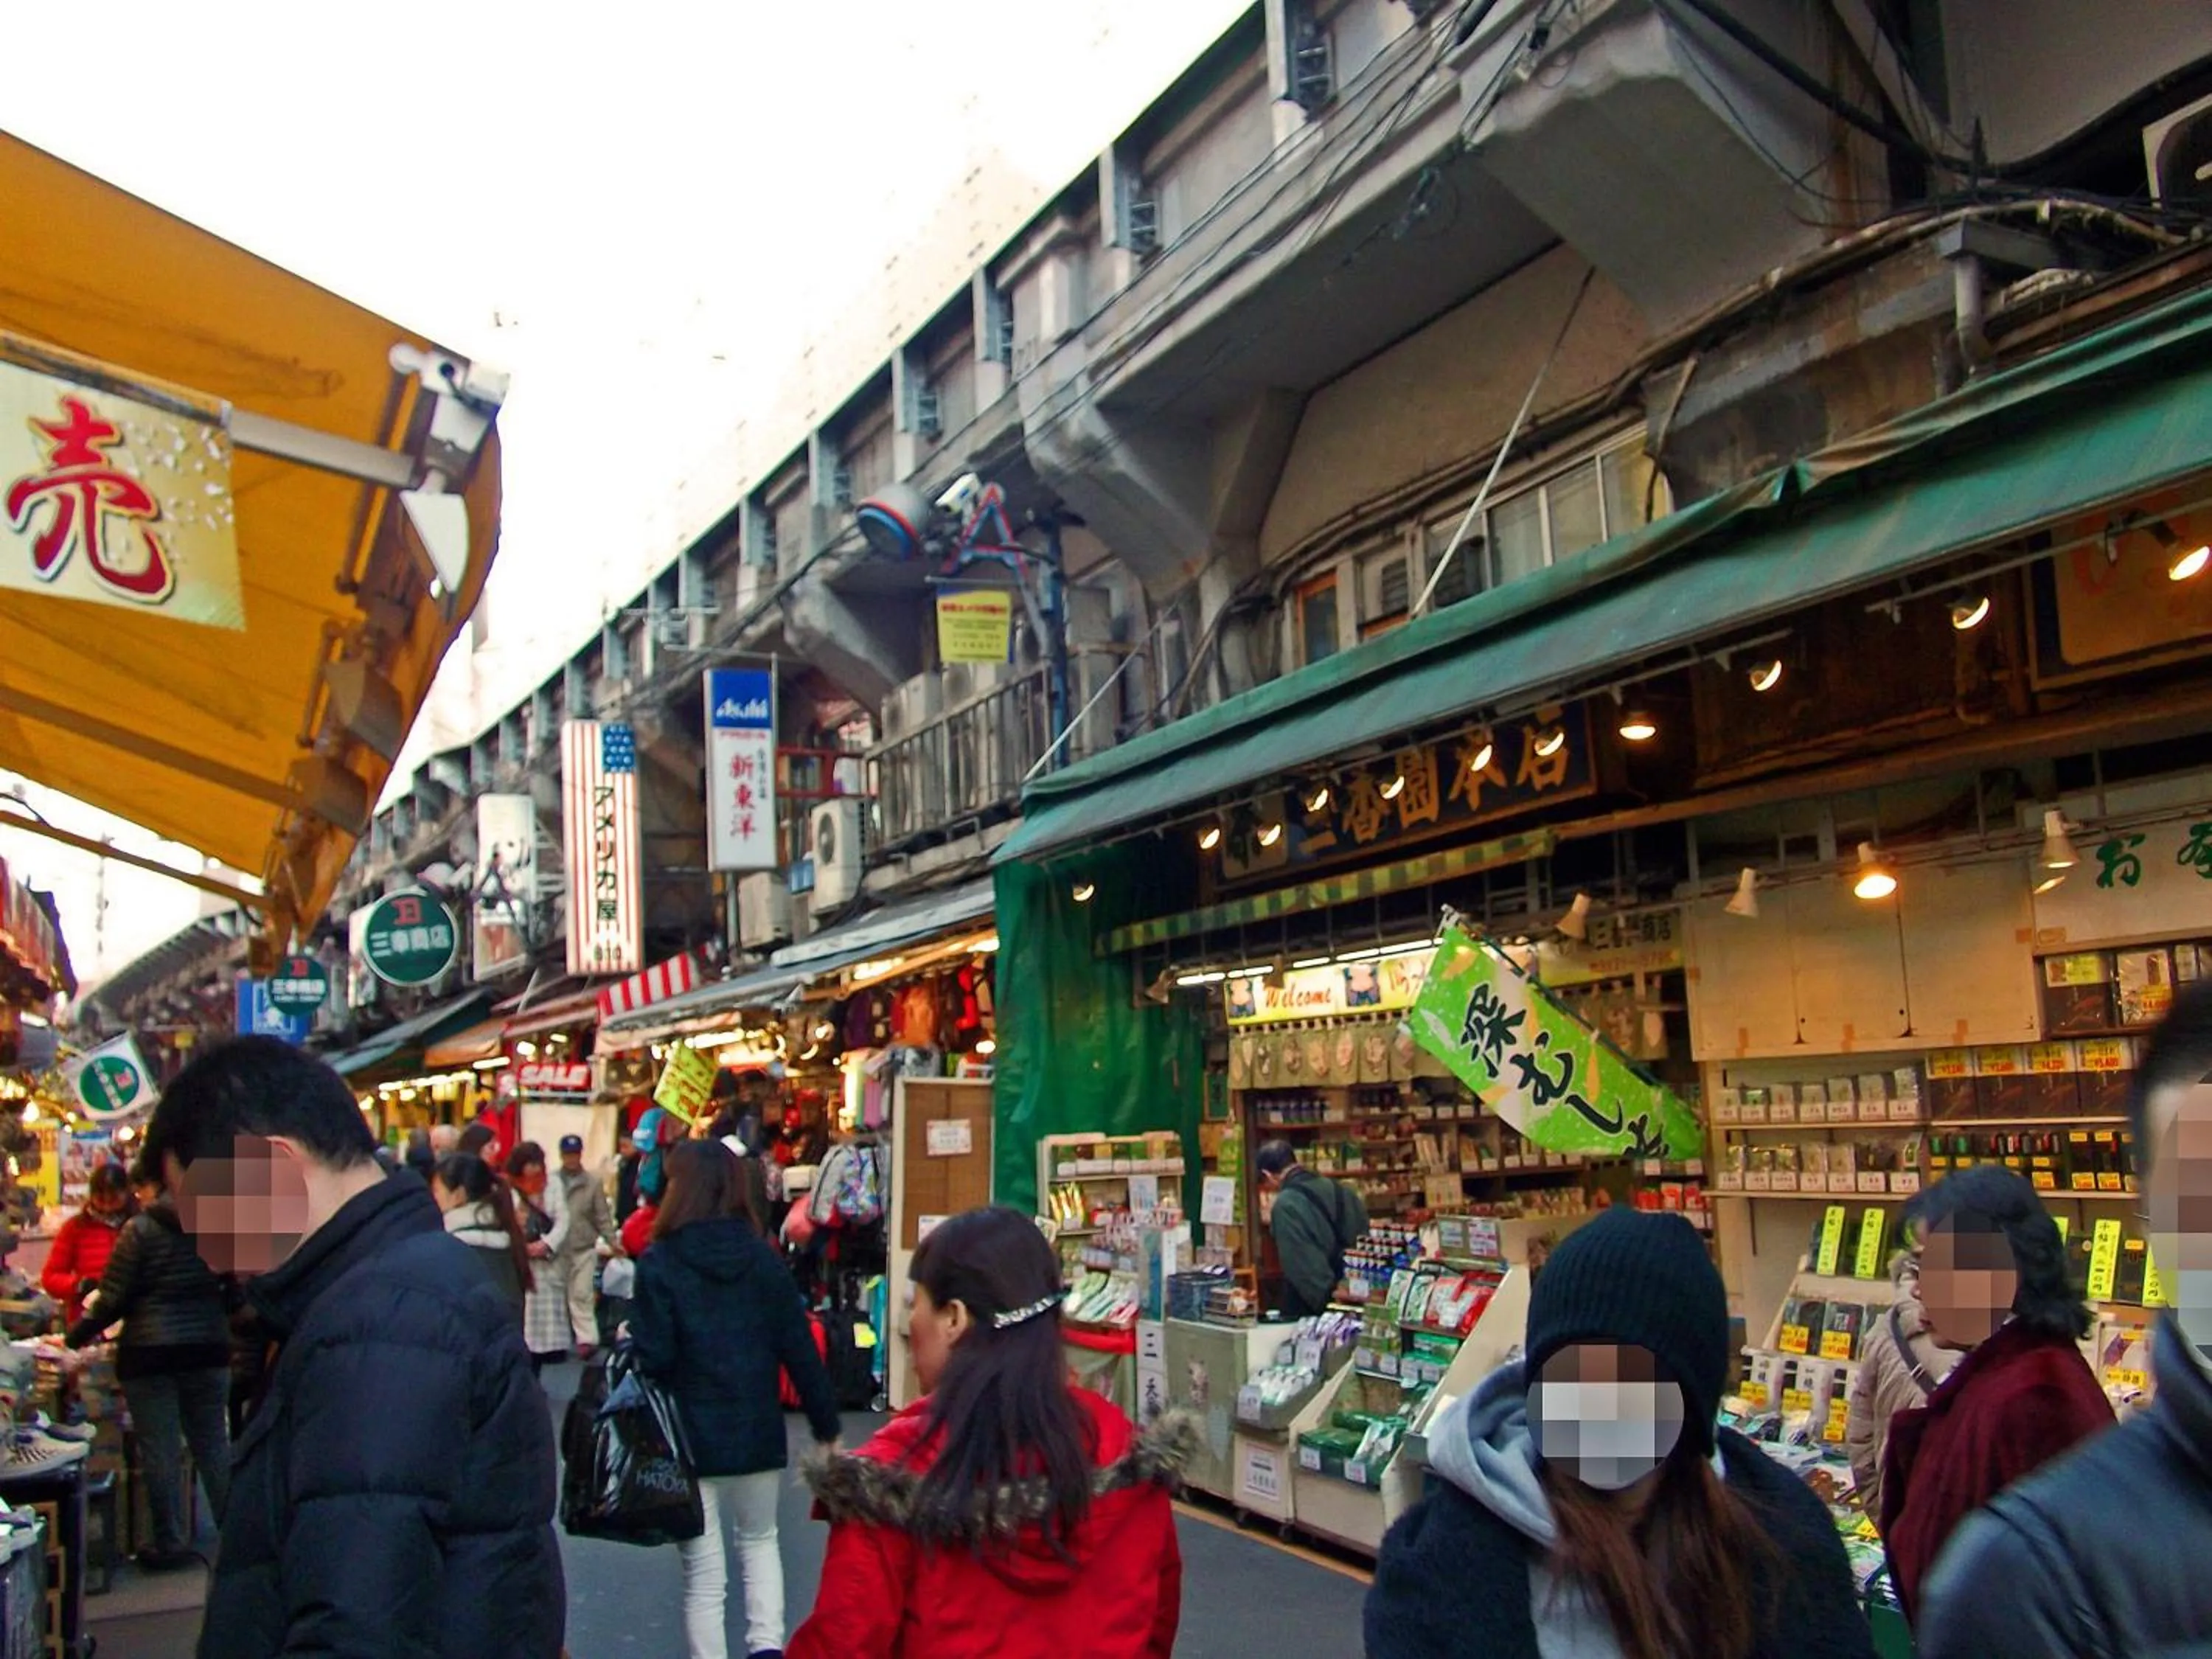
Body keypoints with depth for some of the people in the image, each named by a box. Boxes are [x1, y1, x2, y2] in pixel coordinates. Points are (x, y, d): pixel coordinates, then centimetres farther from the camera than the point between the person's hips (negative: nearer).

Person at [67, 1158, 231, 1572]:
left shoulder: (140, 1230, -9)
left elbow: (113, 1299, -8)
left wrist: (75, 1336, 6)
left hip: (150, 1354, -5)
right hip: (208, 1350, 5)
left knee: (161, 1451, 3)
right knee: (214, 1445, 12)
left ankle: (172, 1545, 8)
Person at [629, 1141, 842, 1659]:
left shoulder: (660, 1264, -11)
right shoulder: (763, 1259, -3)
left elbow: (653, 1358, -16)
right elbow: (800, 1351, -2)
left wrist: (627, 1340, 5)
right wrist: (827, 1427, 6)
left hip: (689, 1439, -3)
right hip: (758, 1435, 3)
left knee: (704, 1575, 8)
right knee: (760, 1540, 25)